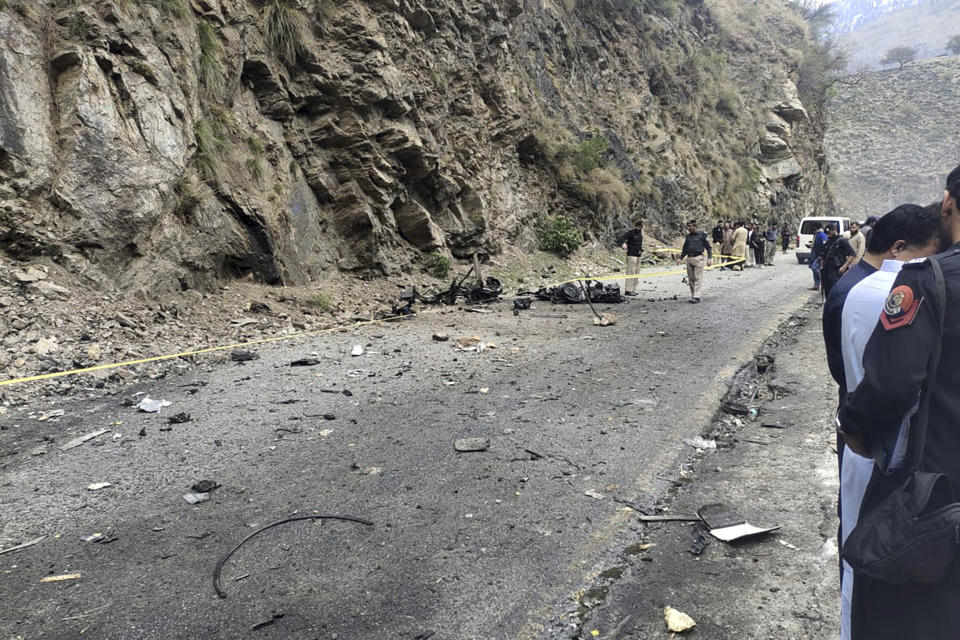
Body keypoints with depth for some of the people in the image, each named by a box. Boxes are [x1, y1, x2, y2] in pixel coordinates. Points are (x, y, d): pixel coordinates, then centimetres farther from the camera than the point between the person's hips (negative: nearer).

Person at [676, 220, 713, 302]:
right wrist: (680, 258, 10)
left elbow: (708, 247, 2)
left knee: (698, 278, -8)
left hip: (698, 258, -5)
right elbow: (684, 249, 21)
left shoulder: (701, 235, 0)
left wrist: (709, 258, -5)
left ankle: (697, 297, -10)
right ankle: (692, 296, 14)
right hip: (689, 258, 6)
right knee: (691, 279, 7)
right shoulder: (688, 236, 14)